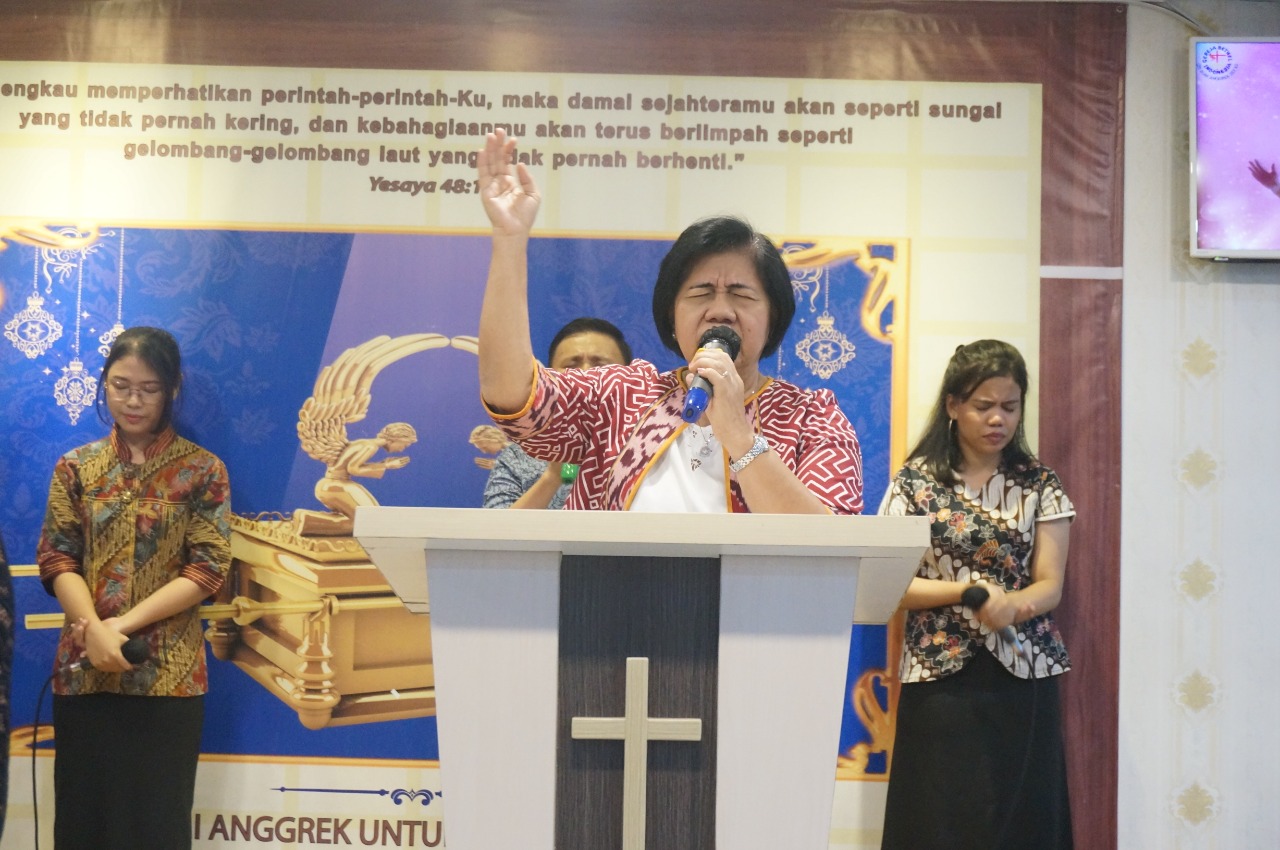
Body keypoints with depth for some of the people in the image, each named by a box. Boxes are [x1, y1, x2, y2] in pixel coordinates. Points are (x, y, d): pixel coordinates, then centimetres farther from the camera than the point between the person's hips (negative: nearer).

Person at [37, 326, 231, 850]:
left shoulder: (202, 470, 2)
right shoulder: (76, 468, 9)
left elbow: (208, 570, -5)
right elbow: (56, 559, 2)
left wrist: (124, 624, -14)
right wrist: (93, 629, -16)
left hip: (168, 673, -2)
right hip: (83, 670, 2)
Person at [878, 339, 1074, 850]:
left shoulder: (1039, 484, 6)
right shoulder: (916, 481, 1)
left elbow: (1050, 585, -1)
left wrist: (1011, 605, -22)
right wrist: (968, 591, -17)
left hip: (1023, 678, 2)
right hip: (940, 678, -1)